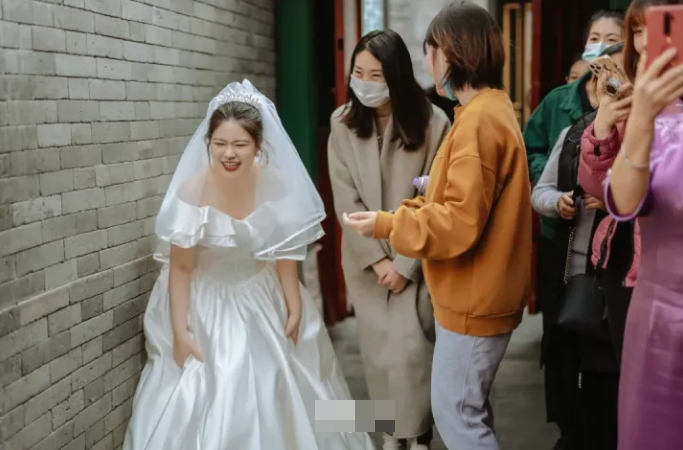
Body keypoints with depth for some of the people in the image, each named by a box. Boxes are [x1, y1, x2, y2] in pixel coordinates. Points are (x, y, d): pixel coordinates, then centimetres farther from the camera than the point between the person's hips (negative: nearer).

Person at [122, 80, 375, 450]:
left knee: (276, 400, 14)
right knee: (203, 404, 1)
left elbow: (284, 252, -1)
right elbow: (180, 267, -15)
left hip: (262, 302, 3)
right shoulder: (192, 191, -22)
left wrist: (294, 307, 0)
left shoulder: (276, 184, -14)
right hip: (207, 306, -3)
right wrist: (179, 331, -15)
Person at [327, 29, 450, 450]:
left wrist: (405, 264, -11)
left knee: (411, 348, -6)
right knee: (379, 350, 7)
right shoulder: (343, 123, -2)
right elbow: (346, 200, -4)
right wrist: (376, 259, -9)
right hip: (366, 260, 3)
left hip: (417, 258, -3)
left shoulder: (432, 122, -11)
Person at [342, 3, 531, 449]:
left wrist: (387, 225, -18)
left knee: (455, 412, -1)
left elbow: (461, 223, -24)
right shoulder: (494, 110, 11)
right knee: (470, 406, 19)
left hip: (473, 300, -10)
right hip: (482, 293, 10)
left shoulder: (479, 120, -21)